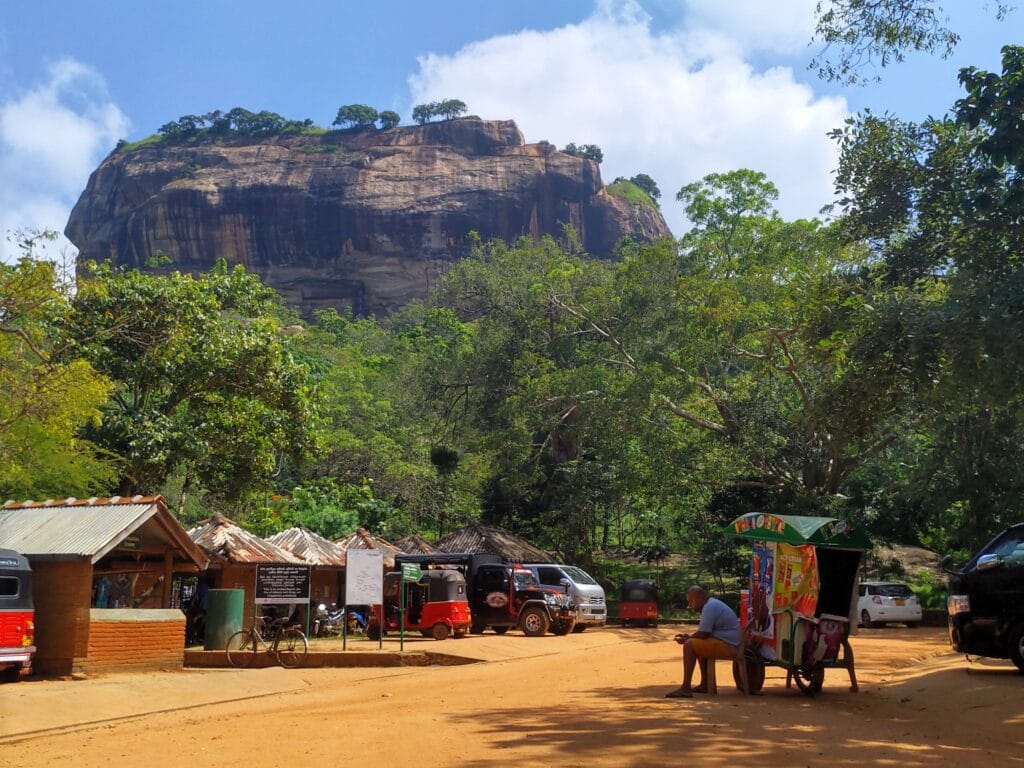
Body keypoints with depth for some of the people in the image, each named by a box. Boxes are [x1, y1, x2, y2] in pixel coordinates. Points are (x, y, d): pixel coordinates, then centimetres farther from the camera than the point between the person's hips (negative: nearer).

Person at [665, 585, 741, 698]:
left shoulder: (710, 607, -16)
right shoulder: (712, 603, 17)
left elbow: (703, 634, -18)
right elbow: (703, 632, 26)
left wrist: (685, 639, -3)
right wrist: (688, 636, 15)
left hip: (727, 646, -11)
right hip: (731, 644, 11)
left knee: (689, 645, -18)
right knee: (698, 644, 30)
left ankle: (685, 688, -19)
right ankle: (704, 684, 26)